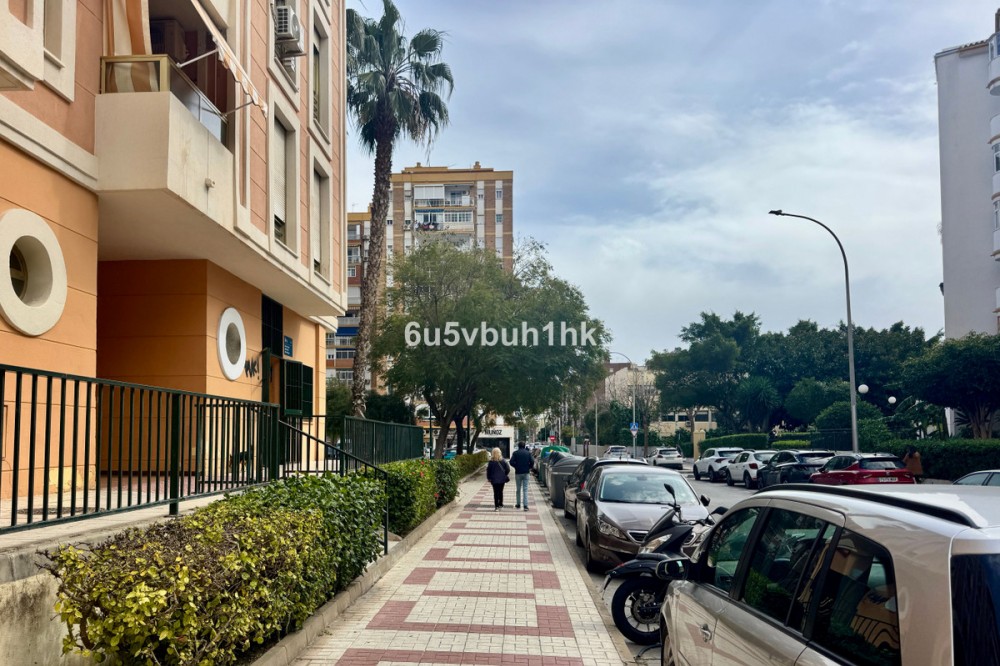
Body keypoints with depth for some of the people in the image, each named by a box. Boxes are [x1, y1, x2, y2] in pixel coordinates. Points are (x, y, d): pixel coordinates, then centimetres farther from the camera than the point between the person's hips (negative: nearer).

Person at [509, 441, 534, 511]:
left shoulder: (515, 453, -4)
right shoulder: (528, 453, 0)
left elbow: (511, 462, -12)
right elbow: (532, 462, -8)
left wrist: (516, 466, 5)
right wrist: (530, 467, 9)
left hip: (518, 473, -1)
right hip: (526, 473, 1)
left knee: (518, 489, 13)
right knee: (525, 489, 1)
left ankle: (518, 504, 21)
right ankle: (525, 505, -8)